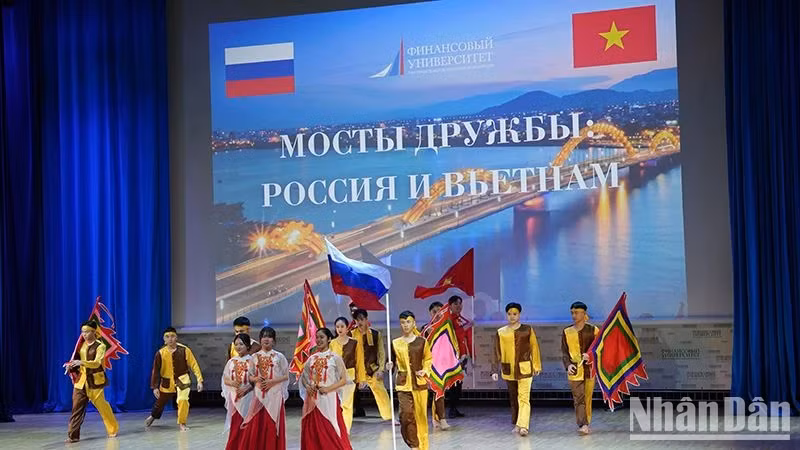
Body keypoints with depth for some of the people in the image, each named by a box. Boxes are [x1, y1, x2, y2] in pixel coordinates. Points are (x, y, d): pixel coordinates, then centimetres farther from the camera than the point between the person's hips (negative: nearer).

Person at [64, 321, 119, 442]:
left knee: (101, 405, 5)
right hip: (81, 380, 5)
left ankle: (113, 429, 25)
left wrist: (82, 362, -36)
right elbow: (77, 359, 16)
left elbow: (96, 363, -21)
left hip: (94, 381, -5)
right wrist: (71, 366, -7)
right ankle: (73, 435, -3)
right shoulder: (81, 345, 9)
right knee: (77, 407, -3)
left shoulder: (100, 346, -9)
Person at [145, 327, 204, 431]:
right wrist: (154, 387, -9)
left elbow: (194, 365, -10)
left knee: (183, 400, -23)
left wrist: (199, 380, -15)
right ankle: (152, 416, 51)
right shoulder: (160, 353, -13)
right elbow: (155, 371, -6)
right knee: (160, 402, 16)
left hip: (182, 380, -2)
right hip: (167, 382, 2)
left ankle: (182, 423, -1)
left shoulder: (184, 350, -16)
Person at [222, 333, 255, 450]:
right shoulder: (231, 361, 9)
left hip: (248, 397, -4)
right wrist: (232, 383, -13)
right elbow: (225, 379, 8)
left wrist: (246, 388, -19)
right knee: (234, 428, 5)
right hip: (234, 398, 4)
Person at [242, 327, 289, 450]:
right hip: (259, 395, 2)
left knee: (272, 426, -2)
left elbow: (286, 376, 0)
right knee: (255, 427, -2)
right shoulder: (255, 357, 7)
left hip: (275, 395, -2)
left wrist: (272, 381, -13)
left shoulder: (279, 356, 0)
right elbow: (250, 376, 11)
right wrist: (256, 379, -11)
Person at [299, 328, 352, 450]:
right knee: (312, 432, 5)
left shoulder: (335, 358, -2)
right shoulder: (312, 358, 11)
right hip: (312, 401, 5)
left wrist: (328, 388, -17)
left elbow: (344, 379, -6)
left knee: (331, 432, -6)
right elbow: (303, 376, 17)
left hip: (329, 399, -5)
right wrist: (307, 387, -3)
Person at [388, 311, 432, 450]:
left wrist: (425, 371, -5)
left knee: (420, 415, 6)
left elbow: (428, 359, 12)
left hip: (420, 383, 0)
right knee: (406, 415, -14)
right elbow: (393, 362, 14)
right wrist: (390, 366, -7)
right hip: (403, 384, 0)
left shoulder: (422, 341, 2)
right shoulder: (395, 343, 5)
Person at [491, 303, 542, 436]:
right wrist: (495, 370, 1)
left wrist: (536, 366, 4)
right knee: (513, 399, 12)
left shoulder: (527, 330, 1)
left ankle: (523, 426, -16)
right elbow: (497, 352, 6)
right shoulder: (501, 333, 5)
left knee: (524, 397, -11)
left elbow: (534, 348, 5)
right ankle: (516, 424, 23)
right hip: (508, 370, 3)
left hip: (524, 369, -3)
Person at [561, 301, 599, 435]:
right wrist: (568, 365, -15)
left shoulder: (593, 330, 2)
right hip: (574, 371, 0)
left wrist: (590, 355, -18)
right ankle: (582, 425, -13)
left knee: (587, 398, 8)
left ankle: (586, 424, 19)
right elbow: (564, 352, 4)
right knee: (578, 399, -8)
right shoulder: (566, 332, 6)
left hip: (589, 369, 0)